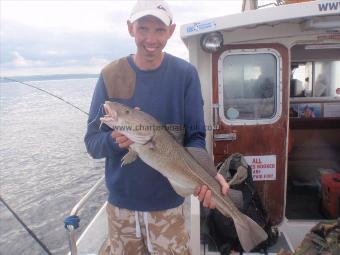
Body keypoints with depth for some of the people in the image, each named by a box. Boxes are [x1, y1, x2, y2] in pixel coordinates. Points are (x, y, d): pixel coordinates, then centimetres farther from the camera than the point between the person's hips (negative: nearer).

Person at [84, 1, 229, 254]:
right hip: (120, 203, 2)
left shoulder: (185, 74, -9)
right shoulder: (111, 75, -7)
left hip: (168, 203, -1)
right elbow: (92, 142, -5)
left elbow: (195, 137, -7)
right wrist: (114, 140, -27)